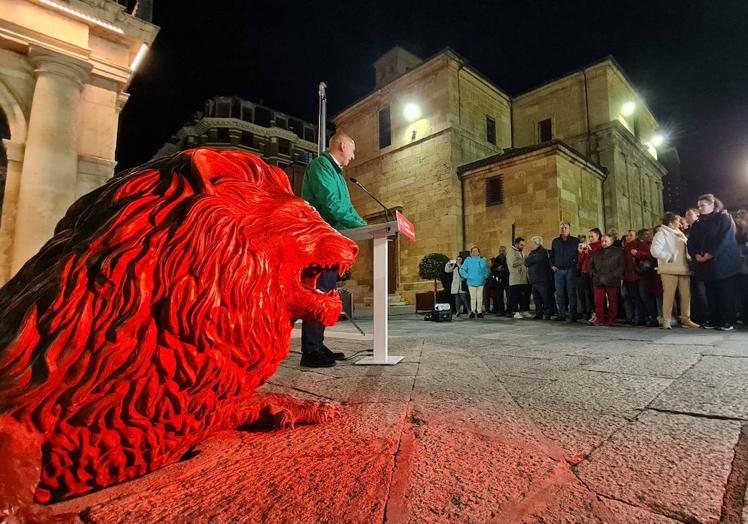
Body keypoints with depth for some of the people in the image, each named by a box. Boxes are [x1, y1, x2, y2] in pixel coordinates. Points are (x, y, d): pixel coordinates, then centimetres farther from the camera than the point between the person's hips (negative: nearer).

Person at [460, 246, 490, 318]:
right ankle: (472, 312, 6)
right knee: (473, 297, -1)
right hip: (471, 282, -1)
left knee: (480, 297, 1)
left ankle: (479, 312, 9)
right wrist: (467, 276, -6)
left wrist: (484, 276, -4)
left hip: (480, 282, 1)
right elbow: (461, 270, 3)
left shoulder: (482, 259, 7)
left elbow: (487, 270, 10)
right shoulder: (468, 260, 4)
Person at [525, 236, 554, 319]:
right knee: (536, 298, 10)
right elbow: (526, 263, 13)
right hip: (534, 280, 9)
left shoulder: (542, 252, -8)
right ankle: (539, 314, 17)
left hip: (542, 279, -8)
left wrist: (528, 259, 1)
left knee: (545, 298, -4)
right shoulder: (532, 252, 19)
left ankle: (548, 314, 1)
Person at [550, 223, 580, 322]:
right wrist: (552, 265, 4)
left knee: (571, 293, -3)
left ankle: (572, 315, 0)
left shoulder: (575, 241, 7)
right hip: (558, 270, 3)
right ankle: (562, 314, 11)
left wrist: (576, 263, -12)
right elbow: (551, 255, 17)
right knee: (560, 293, 5)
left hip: (570, 270, -3)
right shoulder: (555, 241, 15)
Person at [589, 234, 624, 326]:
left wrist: (611, 276, -12)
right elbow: (591, 265, 21)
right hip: (598, 281, 3)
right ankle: (600, 319, 4)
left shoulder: (618, 252, 6)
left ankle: (611, 320, 9)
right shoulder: (596, 253, 20)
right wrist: (594, 274, 3)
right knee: (598, 301, -2)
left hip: (612, 281, -3)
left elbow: (621, 266, -2)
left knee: (612, 301, 2)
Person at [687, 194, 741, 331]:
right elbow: (691, 242, 10)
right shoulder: (697, 224, 15)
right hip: (706, 265, 5)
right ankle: (714, 320, 11)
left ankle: (728, 321, 2)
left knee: (726, 293, -2)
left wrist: (710, 254, -18)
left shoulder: (724, 217, -1)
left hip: (724, 263, -5)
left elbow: (725, 238, -13)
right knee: (711, 294, 6)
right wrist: (696, 255, -8)